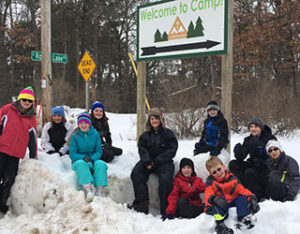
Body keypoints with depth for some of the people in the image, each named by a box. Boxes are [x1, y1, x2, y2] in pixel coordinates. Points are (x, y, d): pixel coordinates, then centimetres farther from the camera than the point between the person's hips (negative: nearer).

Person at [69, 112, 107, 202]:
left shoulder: (95, 134, 6)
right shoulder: (74, 136, 2)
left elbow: (99, 151, 3)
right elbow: (72, 154, -2)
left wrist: (91, 158, -17)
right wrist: (84, 158, -19)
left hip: (93, 160, 1)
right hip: (78, 161, -1)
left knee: (100, 164, -32)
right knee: (81, 164, -37)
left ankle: (99, 191, -41)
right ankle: (88, 189, -54)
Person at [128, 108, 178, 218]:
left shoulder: (168, 134, 7)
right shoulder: (145, 136, 17)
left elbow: (172, 150, -1)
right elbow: (142, 150, 6)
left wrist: (157, 161, -12)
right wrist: (147, 162, -15)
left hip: (164, 162, -3)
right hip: (148, 161, 3)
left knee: (165, 180, -29)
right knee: (136, 173, -24)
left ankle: (166, 211, -23)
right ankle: (142, 203, -22)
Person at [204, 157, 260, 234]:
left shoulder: (232, 178, 2)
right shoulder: (211, 181, -4)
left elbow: (242, 190, -5)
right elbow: (208, 194, -20)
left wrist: (251, 198, -25)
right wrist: (214, 199, -45)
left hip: (232, 201, 3)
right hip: (220, 205, -3)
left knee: (243, 197, -17)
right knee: (217, 203, -34)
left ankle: (243, 219, -26)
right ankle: (220, 224, -39)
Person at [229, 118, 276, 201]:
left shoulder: (270, 138, -11)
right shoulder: (248, 140, 4)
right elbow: (240, 157, -2)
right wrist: (238, 150, -25)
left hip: (266, 169, -6)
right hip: (253, 166, 6)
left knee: (249, 172, -32)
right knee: (233, 164, -10)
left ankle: (259, 196, -11)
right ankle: (245, 188, -16)